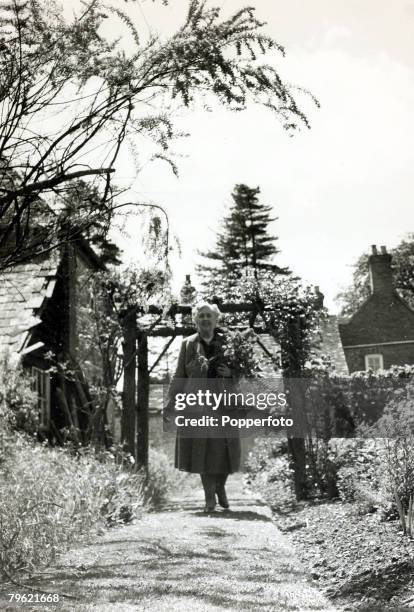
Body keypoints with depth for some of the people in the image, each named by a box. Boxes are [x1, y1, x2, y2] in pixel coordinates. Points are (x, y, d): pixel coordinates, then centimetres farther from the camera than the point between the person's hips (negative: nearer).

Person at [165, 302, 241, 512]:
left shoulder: (226, 342, 8)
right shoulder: (188, 344, 8)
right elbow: (180, 376, 8)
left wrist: (230, 372, -9)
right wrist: (171, 400, -1)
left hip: (223, 403, 0)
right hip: (196, 402, 0)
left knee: (223, 447, -2)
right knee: (201, 447, -3)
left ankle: (220, 487, 25)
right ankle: (209, 497, 8)